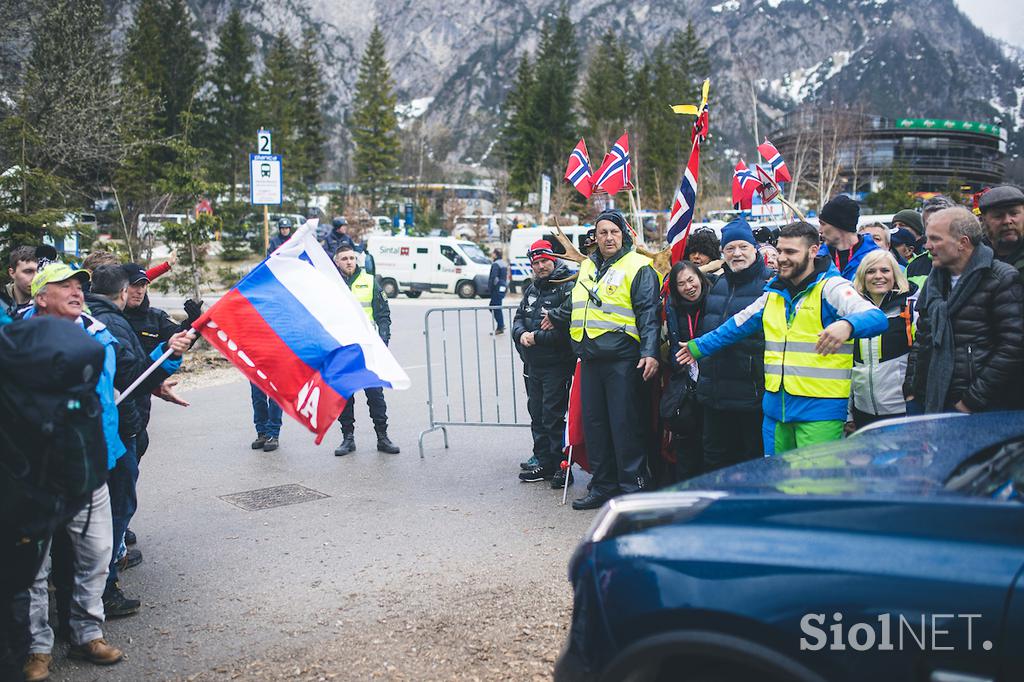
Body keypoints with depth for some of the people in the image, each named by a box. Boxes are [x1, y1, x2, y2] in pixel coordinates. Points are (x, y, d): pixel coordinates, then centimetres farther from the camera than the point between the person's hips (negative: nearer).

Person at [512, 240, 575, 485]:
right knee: (537, 413, 14)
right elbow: (518, 318, 19)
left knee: (553, 416, -6)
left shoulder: (567, 288, -12)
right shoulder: (531, 289, 15)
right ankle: (543, 461, 24)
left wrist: (537, 337, -17)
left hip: (557, 365, -8)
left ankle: (561, 465, 3)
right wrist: (521, 334, -3)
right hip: (533, 364, 8)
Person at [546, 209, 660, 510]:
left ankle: (632, 487, 4)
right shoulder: (588, 267, 19)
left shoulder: (638, 268, -3)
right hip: (590, 358, 7)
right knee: (594, 423, 10)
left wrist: (650, 353, -20)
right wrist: (555, 317, 48)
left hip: (622, 359, -7)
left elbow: (649, 314, -11)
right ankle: (602, 486, 20)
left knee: (625, 425, -5)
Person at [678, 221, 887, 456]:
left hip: (820, 410, -7)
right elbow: (739, 323, 29)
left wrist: (847, 325, -43)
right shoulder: (774, 292, 15)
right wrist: (699, 346, 35)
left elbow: (877, 318, -21)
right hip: (776, 406, 7)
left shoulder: (831, 288, -7)